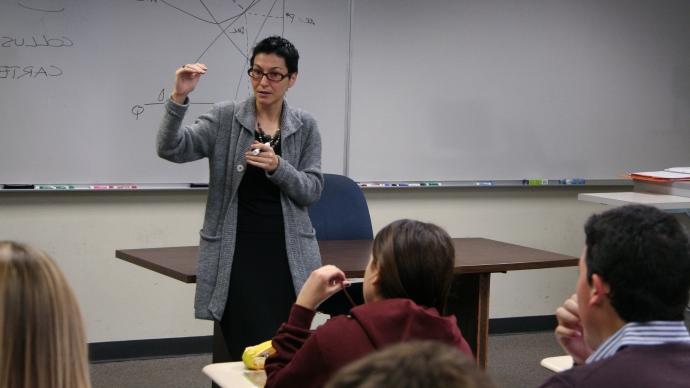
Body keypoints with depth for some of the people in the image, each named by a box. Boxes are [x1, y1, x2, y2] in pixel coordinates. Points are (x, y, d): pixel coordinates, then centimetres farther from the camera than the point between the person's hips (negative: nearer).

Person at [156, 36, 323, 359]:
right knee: (248, 351, -6)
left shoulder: (305, 126, 6)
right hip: (237, 252, -2)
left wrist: (278, 167, -18)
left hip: (288, 255, 2)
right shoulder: (224, 118, 0)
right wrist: (179, 98, -27)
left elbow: (312, 190, 0)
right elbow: (171, 150, -13)